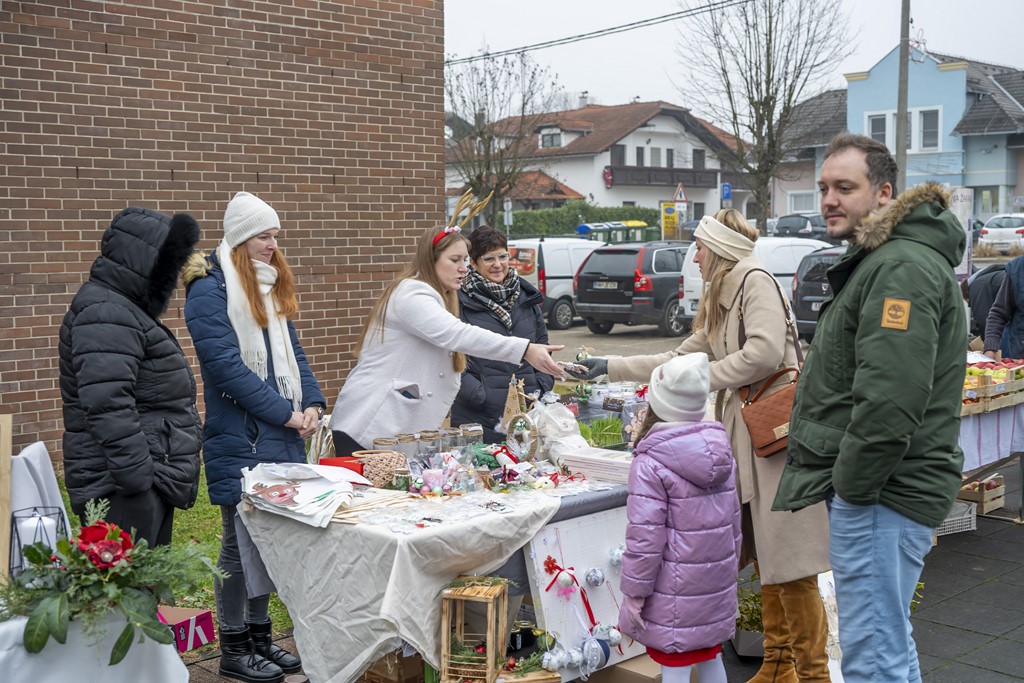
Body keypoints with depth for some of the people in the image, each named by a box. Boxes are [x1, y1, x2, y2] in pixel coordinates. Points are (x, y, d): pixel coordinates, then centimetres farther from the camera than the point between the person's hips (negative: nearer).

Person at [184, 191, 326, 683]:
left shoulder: (272, 287, 15)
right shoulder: (210, 291, -11)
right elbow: (227, 365, -18)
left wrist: (312, 404, -2)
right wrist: (286, 414, -18)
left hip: (281, 439, 8)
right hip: (239, 442, -8)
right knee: (241, 542, 1)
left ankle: (259, 635, 26)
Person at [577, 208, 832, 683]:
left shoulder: (756, 281, -6)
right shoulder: (720, 301, 22)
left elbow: (766, 351, -19)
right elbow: (681, 359, 28)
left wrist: (707, 375, -6)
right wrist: (612, 368, 27)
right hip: (745, 431, 9)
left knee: (789, 558, -6)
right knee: (764, 554, 12)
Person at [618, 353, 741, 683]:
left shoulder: (650, 464, -19)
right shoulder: (722, 453, 4)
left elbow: (645, 536, -19)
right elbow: (734, 521, 12)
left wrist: (635, 591, -10)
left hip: (676, 591, -7)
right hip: (717, 583, 7)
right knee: (710, 656, 21)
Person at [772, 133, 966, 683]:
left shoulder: (903, 268, -18)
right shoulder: (876, 260, 18)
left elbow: (891, 398, -27)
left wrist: (853, 486, -19)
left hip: (881, 492, -11)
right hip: (865, 484, 11)